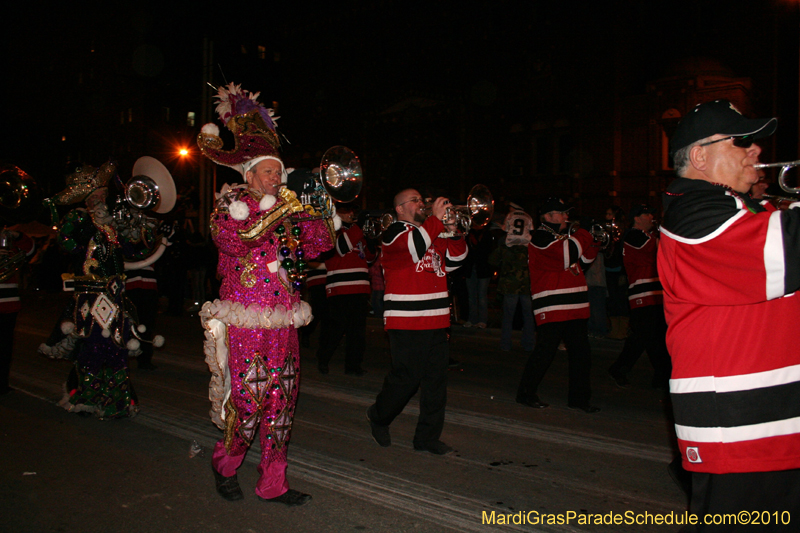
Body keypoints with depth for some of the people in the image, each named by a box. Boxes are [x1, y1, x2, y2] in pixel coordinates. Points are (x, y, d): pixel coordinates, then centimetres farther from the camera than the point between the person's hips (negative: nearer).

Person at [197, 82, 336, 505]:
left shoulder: (288, 211, 15)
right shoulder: (231, 205, 1)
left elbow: (323, 242, 9)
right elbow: (233, 239, -19)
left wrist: (304, 212, -4)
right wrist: (276, 213, -16)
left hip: (283, 325, 5)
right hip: (245, 326, -5)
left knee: (280, 404, 6)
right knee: (247, 400, -4)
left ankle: (273, 483, 17)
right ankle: (225, 464, 24)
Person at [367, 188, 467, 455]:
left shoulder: (434, 234, 20)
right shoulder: (394, 232, -2)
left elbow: (455, 260, 13)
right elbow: (414, 247, -22)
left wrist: (453, 231, -1)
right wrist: (436, 219, -20)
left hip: (436, 320, 7)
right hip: (406, 320, -7)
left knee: (436, 378, 6)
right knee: (407, 376, -2)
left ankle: (428, 437, 15)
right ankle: (379, 416, 24)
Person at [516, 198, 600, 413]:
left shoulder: (565, 235, 20)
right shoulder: (541, 237, -9)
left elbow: (586, 258, 22)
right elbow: (566, 256, -23)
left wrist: (594, 240, 4)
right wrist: (584, 235, -11)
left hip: (575, 306, 9)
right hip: (551, 308, -9)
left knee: (581, 352, 9)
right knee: (545, 352, -4)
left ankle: (579, 397, 20)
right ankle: (526, 393, 11)